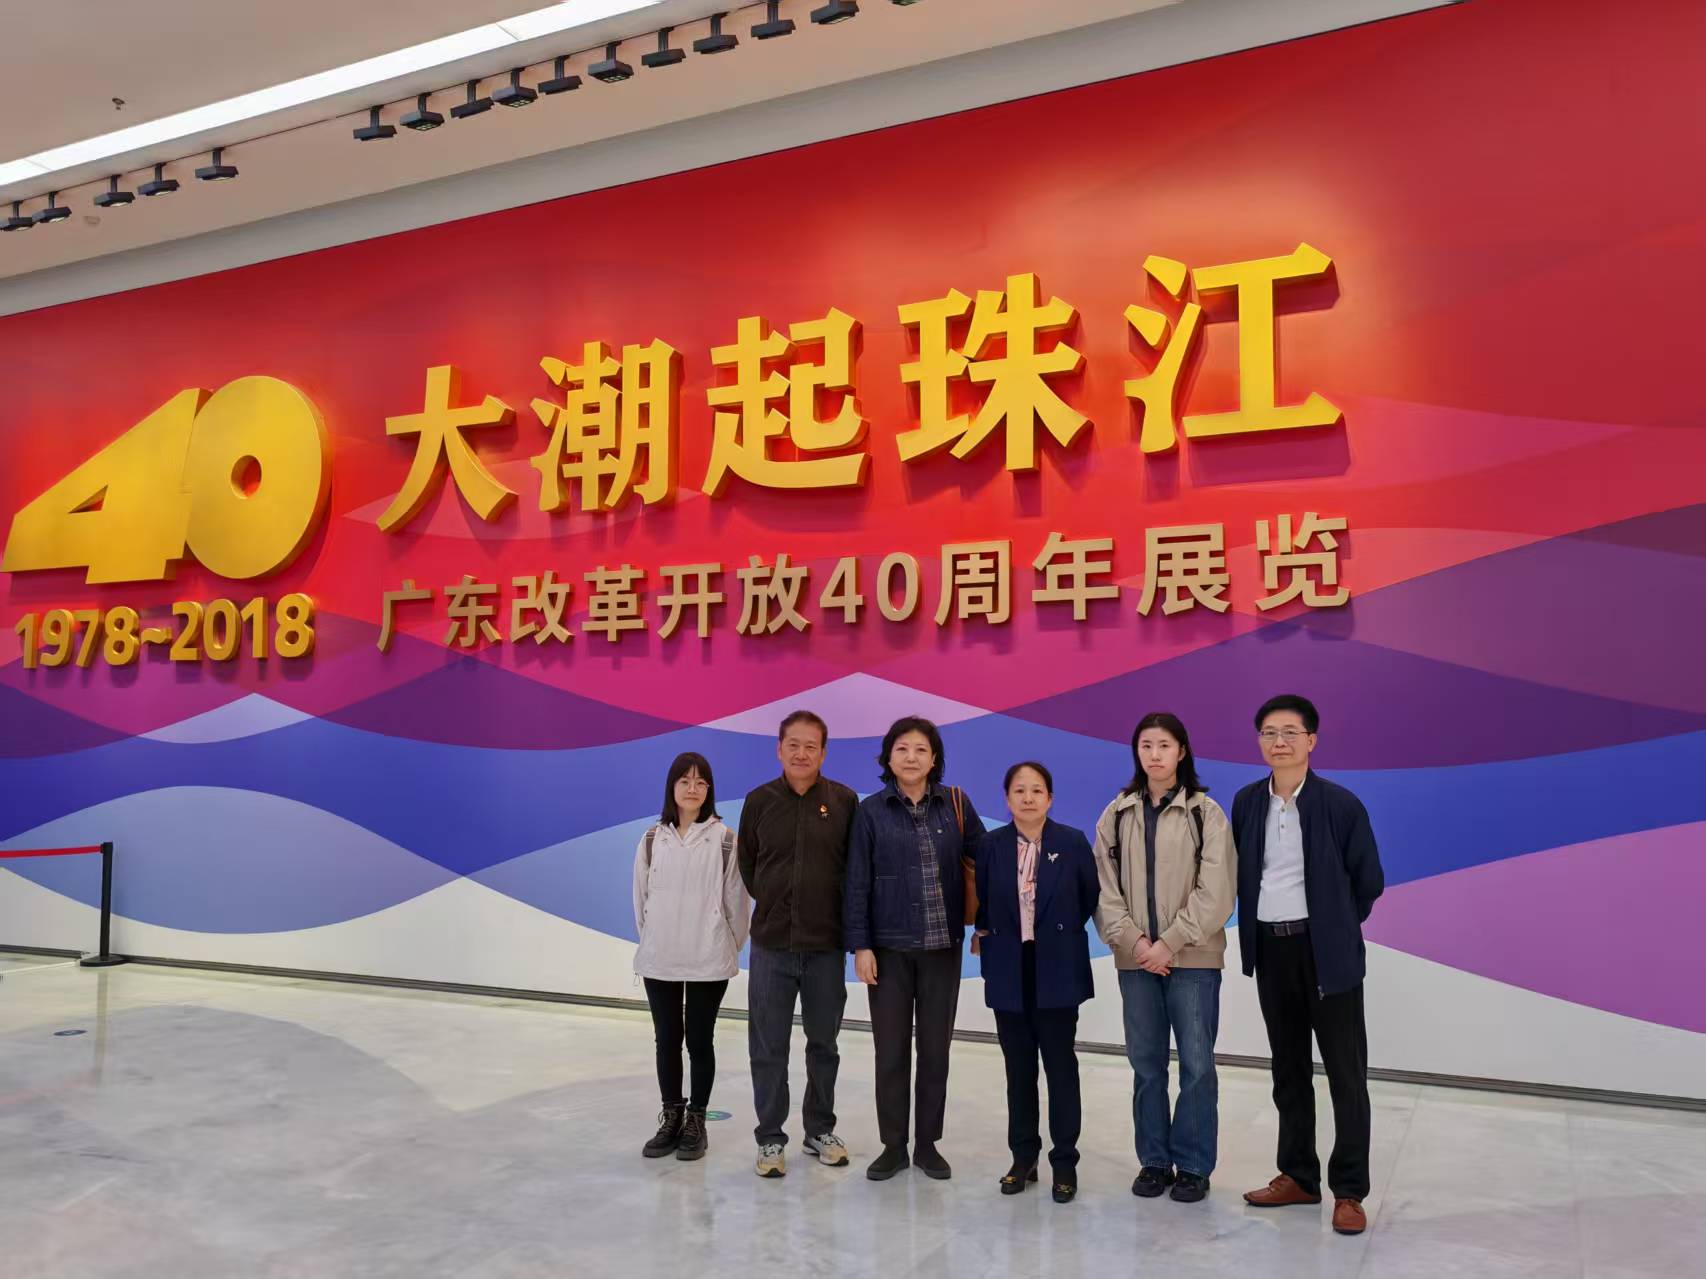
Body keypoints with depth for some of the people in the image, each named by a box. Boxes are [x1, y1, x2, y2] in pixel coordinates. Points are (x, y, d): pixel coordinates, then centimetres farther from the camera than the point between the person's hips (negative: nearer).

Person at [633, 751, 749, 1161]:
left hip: (709, 961, -3)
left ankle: (696, 1121, 22)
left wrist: (730, 948, 2)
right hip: (659, 960, 3)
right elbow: (641, 897, 8)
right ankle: (671, 1119, 27)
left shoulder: (724, 839, -8)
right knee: (667, 1041, 12)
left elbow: (736, 899, -4)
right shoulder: (653, 839, 1)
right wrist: (653, 941, 10)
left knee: (699, 1041, 8)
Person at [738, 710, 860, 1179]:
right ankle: (770, 1138, 20)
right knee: (768, 1047, 6)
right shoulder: (759, 801, -1)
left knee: (823, 1043, 14)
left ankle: (820, 1130, 30)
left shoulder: (844, 801, -4)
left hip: (827, 945, 0)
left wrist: (838, 914, 4)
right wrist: (773, 901, 10)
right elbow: (747, 863, 11)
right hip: (771, 944, 0)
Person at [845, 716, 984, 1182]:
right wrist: (860, 945, -7)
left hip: (943, 946, 1)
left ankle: (928, 1143, 24)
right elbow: (857, 883, -3)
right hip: (888, 946, -1)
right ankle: (893, 1145, 21)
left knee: (935, 1047, 10)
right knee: (891, 1049, 7)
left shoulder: (955, 804, 1)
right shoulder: (871, 811, -3)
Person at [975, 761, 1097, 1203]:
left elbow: (1091, 896, 6)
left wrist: (1063, 930, 7)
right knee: (1018, 1066, 10)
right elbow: (982, 902, 11)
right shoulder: (991, 845, 1)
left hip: (1057, 970, -2)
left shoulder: (1072, 842, -4)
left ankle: (1065, 1161, 14)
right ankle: (1023, 1157, 22)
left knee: (1060, 1064, 3)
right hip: (1009, 969, 2)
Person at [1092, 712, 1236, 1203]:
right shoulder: (1116, 814, 6)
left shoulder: (1206, 812, -2)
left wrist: (1170, 943, -13)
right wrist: (1134, 941, -9)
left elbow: (1215, 891, -8)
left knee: (1197, 1064, 1)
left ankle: (1193, 1166, 15)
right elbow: (1105, 888, 3)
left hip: (1193, 957, -2)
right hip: (1135, 958, 3)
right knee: (1145, 1063, 9)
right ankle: (1154, 1161, 23)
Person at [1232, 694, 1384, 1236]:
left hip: (1326, 951, -4)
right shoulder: (1246, 802, 3)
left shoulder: (1341, 804, -9)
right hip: (1271, 948, 4)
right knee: (1288, 1068, 14)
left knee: (1346, 1072, 2)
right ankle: (1298, 1176, 26)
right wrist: (1256, 923, 8)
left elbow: (1368, 880, -1)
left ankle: (1349, 1191, 12)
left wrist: (1334, 927, 4)